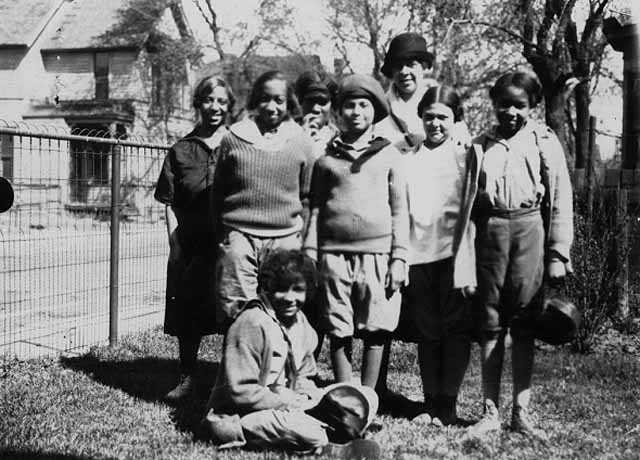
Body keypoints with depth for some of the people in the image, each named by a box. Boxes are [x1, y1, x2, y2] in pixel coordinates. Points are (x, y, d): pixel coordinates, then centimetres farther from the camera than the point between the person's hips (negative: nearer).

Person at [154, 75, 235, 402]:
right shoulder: (181, 151, 6)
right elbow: (170, 204, 6)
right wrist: (174, 245, -3)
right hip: (191, 248, 1)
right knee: (187, 316, 8)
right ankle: (187, 378, 24)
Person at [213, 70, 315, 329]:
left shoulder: (300, 143, 6)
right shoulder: (233, 138, 5)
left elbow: (307, 198, 11)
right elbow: (218, 192, 14)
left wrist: (303, 240, 8)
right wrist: (221, 235, 11)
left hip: (285, 240, 1)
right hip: (239, 238, 0)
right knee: (236, 314, -3)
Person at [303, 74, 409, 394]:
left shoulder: (389, 155, 9)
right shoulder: (326, 158, 12)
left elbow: (400, 211, 7)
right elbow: (316, 209, 12)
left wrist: (399, 258, 0)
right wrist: (309, 255, 4)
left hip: (377, 253, -1)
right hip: (334, 254, 1)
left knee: (375, 332, 0)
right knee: (338, 333, 3)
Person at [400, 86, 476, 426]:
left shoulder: (465, 156, 2)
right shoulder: (410, 158, 12)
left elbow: (472, 213, -3)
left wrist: (467, 268, -11)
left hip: (453, 253, -3)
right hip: (417, 255, 3)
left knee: (455, 330, 1)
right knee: (427, 332, 8)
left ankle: (447, 404, 10)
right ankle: (430, 402, 17)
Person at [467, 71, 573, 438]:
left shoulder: (544, 141, 7)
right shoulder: (482, 144, 14)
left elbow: (561, 200, 3)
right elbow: (469, 199, 13)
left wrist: (558, 253, -3)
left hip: (529, 229, -2)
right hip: (489, 230, 2)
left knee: (524, 326, 2)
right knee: (490, 324, 3)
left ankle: (522, 412, 10)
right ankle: (491, 412, 10)